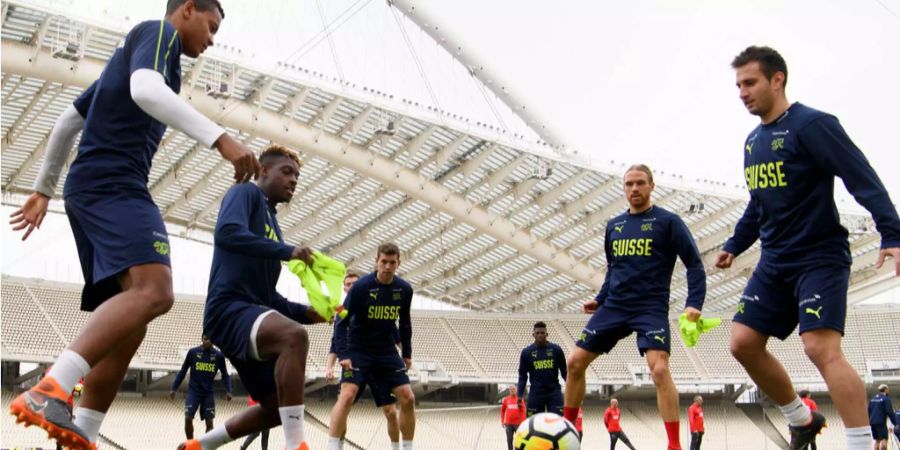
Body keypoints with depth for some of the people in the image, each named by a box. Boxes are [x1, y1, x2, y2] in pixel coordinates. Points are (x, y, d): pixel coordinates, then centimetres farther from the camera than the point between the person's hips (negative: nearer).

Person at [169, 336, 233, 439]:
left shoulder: (218, 355, -4)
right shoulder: (193, 352, -6)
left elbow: (225, 375, 6)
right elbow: (183, 371, 4)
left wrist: (228, 391, -6)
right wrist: (174, 388, 2)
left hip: (208, 393, 1)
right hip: (193, 391, -1)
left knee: (209, 422, -1)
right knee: (188, 419, -9)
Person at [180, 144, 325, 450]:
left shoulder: (272, 222, 26)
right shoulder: (246, 193, 2)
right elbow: (227, 232, -21)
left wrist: (306, 312, 11)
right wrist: (286, 250, -20)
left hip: (253, 313, 10)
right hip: (229, 307, -10)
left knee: (278, 407, 13)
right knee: (294, 336, -37)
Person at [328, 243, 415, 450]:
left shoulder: (404, 289, -5)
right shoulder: (360, 287, -18)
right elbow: (342, 321, -14)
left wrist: (407, 353, 11)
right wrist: (343, 354, -23)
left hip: (387, 351, 4)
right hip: (358, 350, -4)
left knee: (408, 398, -2)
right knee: (347, 395, -22)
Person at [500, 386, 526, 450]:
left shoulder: (520, 399, -1)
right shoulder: (506, 399, 4)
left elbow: (523, 411, -2)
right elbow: (502, 411, 11)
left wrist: (523, 422, -7)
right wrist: (502, 422, 8)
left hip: (518, 423, -1)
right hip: (508, 423, 1)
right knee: (509, 440, 6)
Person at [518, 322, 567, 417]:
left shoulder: (556, 349, 1)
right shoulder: (526, 352, 2)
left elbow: (564, 372, 8)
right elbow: (523, 375, 7)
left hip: (554, 391, 0)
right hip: (536, 392, 0)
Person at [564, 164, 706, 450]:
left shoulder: (668, 221, -2)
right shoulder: (613, 226, 13)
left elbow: (694, 265, -4)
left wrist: (694, 304, -15)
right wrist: (600, 299, 16)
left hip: (651, 308, -5)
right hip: (614, 306, 5)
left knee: (660, 369, -24)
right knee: (575, 362, 1)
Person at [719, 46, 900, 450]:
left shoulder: (811, 124, -11)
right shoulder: (753, 141, 13)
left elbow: (862, 178, -18)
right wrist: (734, 245, 25)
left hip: (820, 257, -8)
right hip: (775, 262, 8)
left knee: (821, 347, -20)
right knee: (743, 343, 3)